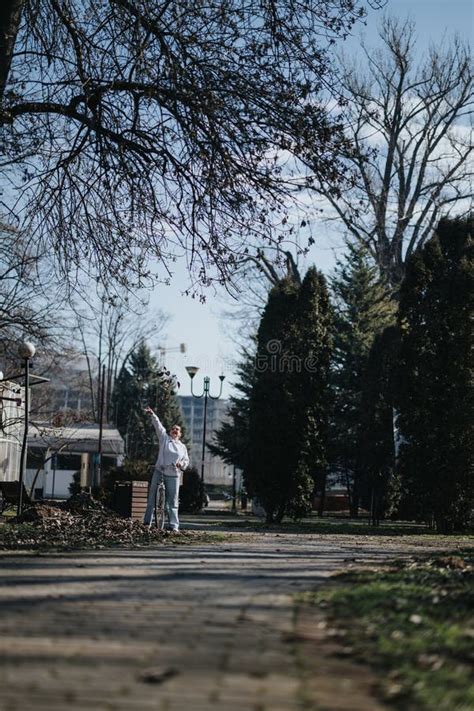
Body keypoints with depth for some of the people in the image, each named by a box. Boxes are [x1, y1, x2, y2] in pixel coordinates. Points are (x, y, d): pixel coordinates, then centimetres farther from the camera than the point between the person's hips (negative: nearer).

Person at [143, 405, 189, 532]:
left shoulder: (182, 447, 15)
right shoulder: (164, 438, 8)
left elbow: (187, 460, 18)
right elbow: (158, 426, -5)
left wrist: (182, 464, -6)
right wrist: (153, 415, -19)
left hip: (174, 476, 1)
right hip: (159, 473, -1)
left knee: (173, 502, 1)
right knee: (152, 498, 2)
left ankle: (174, 525, 4)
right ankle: (147, 522, 9)